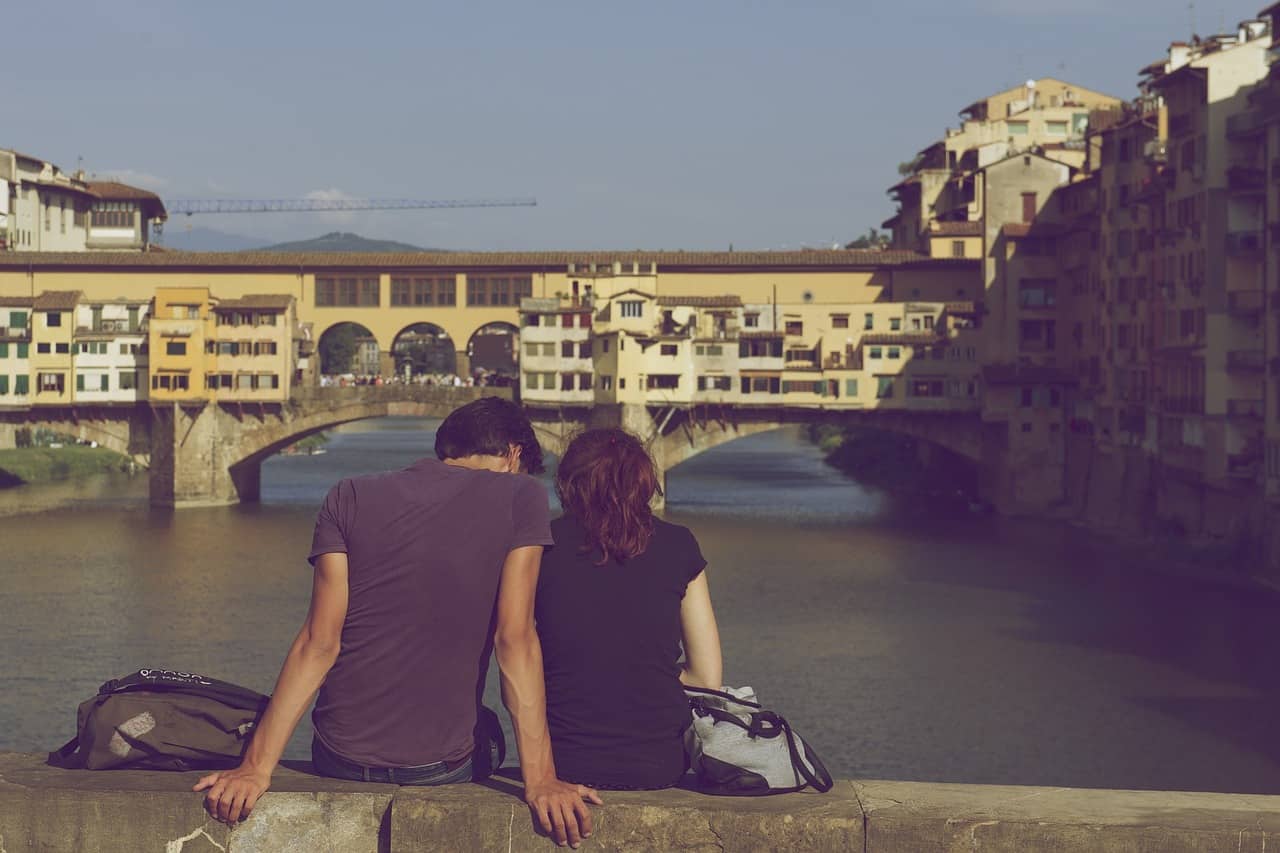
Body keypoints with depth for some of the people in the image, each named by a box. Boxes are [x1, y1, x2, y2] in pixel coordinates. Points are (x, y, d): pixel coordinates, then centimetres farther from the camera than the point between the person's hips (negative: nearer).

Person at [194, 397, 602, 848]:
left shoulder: (350, 498, 1)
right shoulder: (522, 498, -5)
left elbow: (319, 644, -7)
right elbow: (515, 639, -13)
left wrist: (257, 766, -9)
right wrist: (540, 778, -14)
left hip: (339, 760, 3)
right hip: (439, 771, -3)